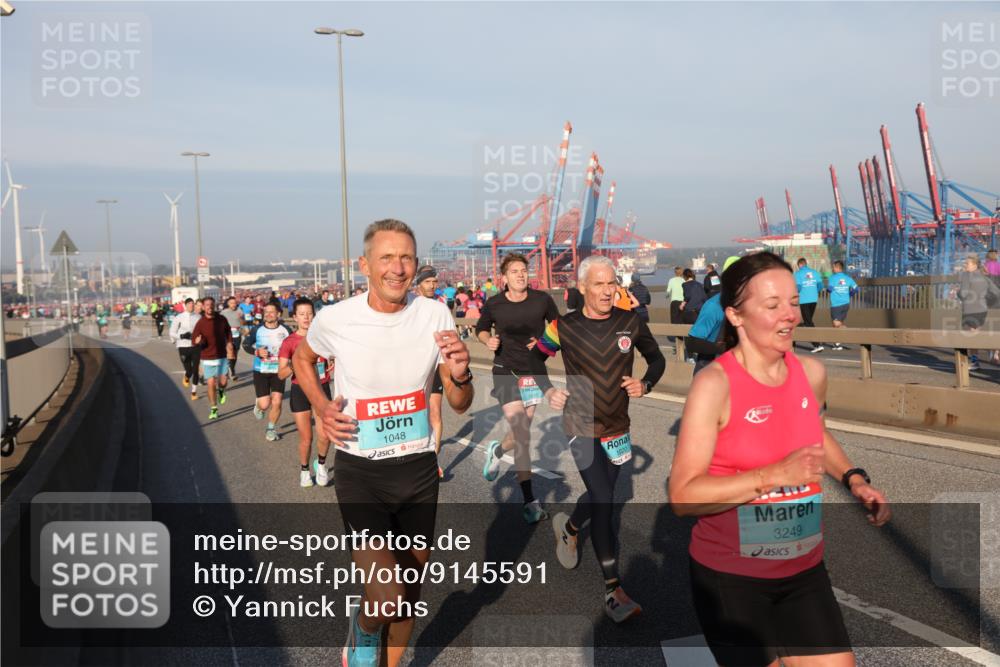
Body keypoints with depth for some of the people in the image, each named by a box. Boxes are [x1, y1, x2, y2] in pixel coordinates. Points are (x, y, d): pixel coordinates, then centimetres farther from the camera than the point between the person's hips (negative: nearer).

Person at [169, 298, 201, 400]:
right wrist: (181, 336, -17)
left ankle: (194, 391, 19)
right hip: (183, 347, -1)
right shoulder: (179, 317, -4)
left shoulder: (198, 317, 1)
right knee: (189, 371, -1)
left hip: (196, 346, 1)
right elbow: (172, 332, 0)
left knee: (195, 370, 2)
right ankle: (186, 377, 37)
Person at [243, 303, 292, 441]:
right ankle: (258, 405, 33)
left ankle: (270, 429, 21)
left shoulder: (285, 330, -6)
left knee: (276, 402, -3)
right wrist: (257, 352, -13)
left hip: (278, 371, 1)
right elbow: (245, 344, 5)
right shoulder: (257, 329, -7)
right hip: (261, 371, -1)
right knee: (264, 405, -7)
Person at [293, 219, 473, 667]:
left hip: (419, 467, 3)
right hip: (359, 471, -3)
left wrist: (460, 375, -24)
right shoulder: (334, 319, -12)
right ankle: (363, 628, 20)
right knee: (388, 594, -16)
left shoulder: (435, 315, -7)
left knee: (411, 590, 16)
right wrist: (321, 407, -4)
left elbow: (460, 405, -1)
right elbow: (301, 359, 12)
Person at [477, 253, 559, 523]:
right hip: (506, 371, -2)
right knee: (522, 434, -11)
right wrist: (488, 340, -7)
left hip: (535, 371, 2)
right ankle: (529, 501, -3)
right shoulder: (494, 304, -4)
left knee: (522, 433, 9)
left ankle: (497, 450, 47)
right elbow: (481, 328, 14)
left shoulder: (542, 300, -4)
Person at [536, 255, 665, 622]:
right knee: (603, 501, -15)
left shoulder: (630, 323, -4)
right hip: (581, 427, -4)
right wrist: (547, 392, -11)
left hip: (617, 428, 4)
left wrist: (644, 384, -9)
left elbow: (657, 359, 10)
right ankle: (613, 590, -6)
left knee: (600, 497, 19)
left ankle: (568, 527, 52)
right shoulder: (565, 327, -11)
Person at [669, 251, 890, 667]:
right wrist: (774, 475, -28)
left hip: (804, 570, 5)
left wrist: (854, 480, 5)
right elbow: (683, 496, -23)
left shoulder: (812, 373, -2)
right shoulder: (714, 384, -20)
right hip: (729, 575, -5)